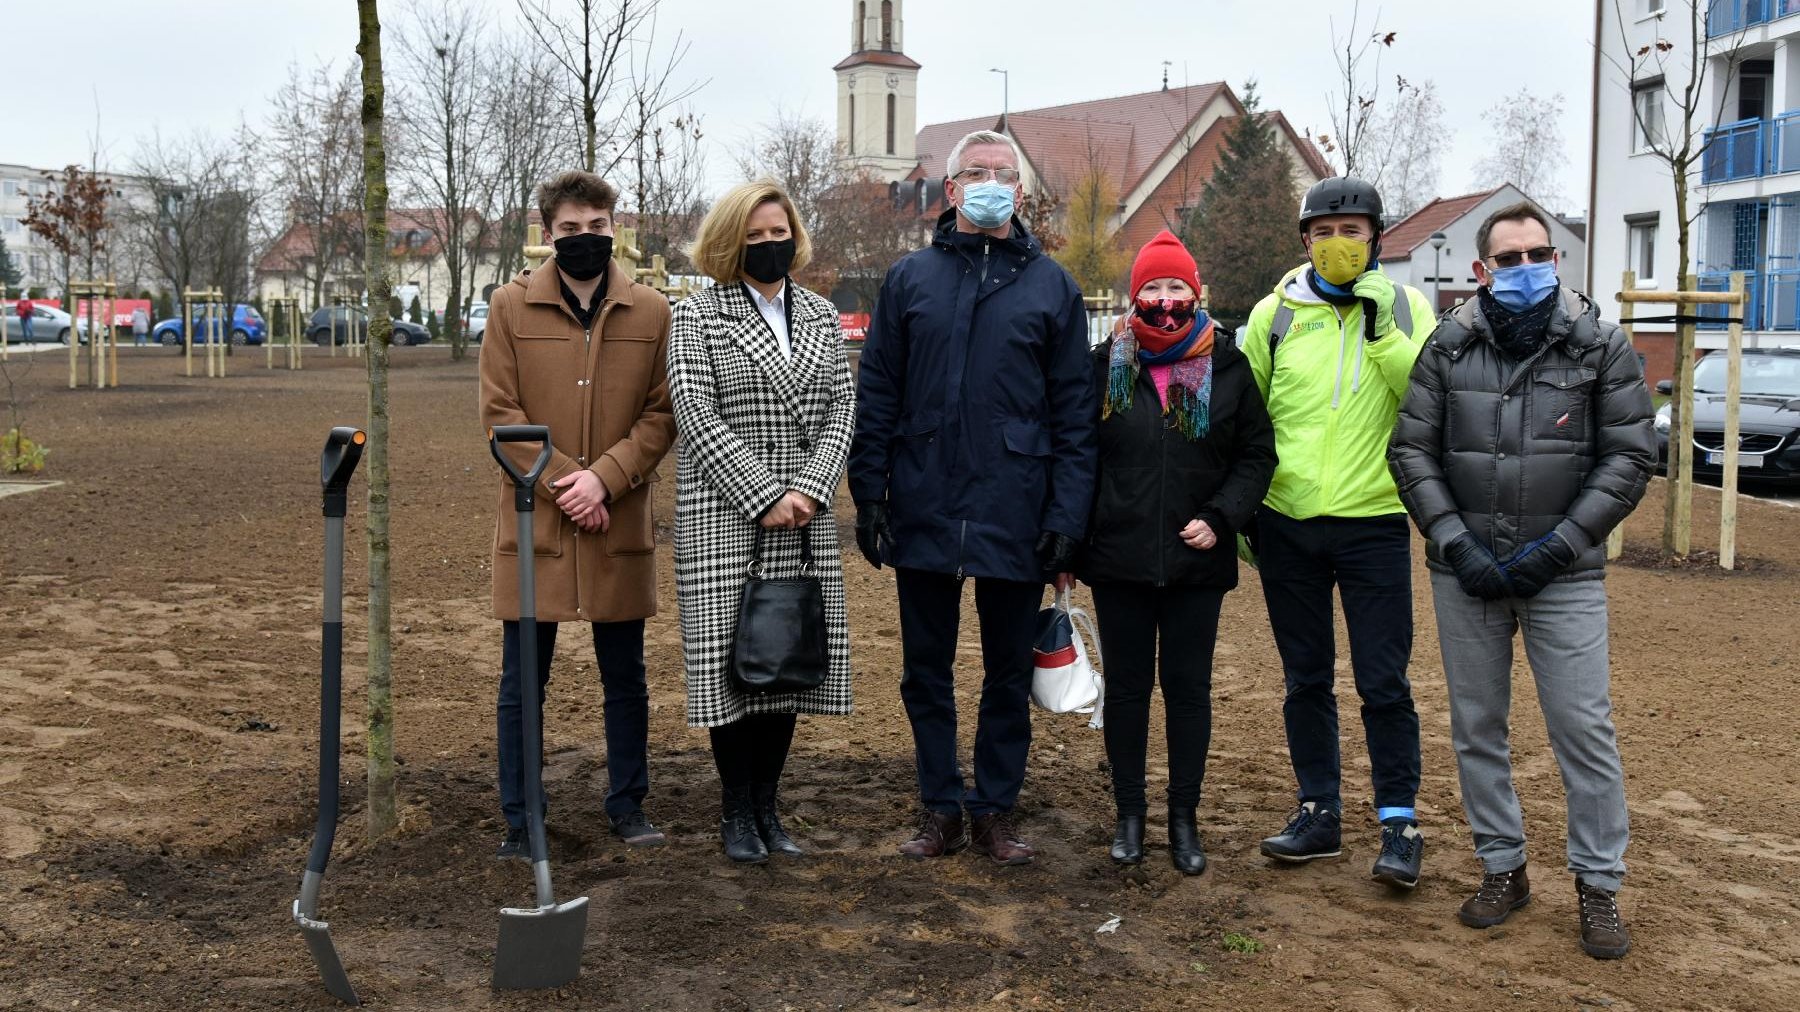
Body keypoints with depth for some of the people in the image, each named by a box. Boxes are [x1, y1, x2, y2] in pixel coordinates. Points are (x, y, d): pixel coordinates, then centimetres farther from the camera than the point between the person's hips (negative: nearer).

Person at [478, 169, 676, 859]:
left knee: (625, 679, 12)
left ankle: (627, 806, 27)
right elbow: (500, 412, -2)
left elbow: (661, 415, 1)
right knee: (522, 683, 6)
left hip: (619, 525, 1)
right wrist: (560, 481, -12)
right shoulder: (511, 306, 2)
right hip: (534, 523, -1)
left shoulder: (651, 312, 4)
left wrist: (604, 478, -13)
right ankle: (519, 821, 18)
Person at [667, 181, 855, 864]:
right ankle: (736, 811, 15)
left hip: (805, 520, 4)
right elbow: (697, 417, -10)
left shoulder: (821, 316, 13)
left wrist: (810, 489, -9)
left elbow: (841, 407, 7)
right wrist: (764, 497, -15)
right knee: (732, 658, -1)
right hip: (724, 515, -4)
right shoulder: (698, 317, -1)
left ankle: (766, 805, 20)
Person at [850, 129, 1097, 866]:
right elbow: (877, 394, 5)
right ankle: (940, 809, 24)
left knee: (1009, 674, 10)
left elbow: (1075, 411, 1)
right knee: (925, 672, 10)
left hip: (1015, 520, -1)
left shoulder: (1051, 286, 4)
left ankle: (996, 810, 24)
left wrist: (1068, 514, -6)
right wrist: (868, 495, -2)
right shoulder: (909, 278, 6)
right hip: (922, 516, 1)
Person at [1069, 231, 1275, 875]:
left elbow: (1257, 454, 4)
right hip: (1118, 558, 0)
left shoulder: (1228, 366, 1)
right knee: (1127, 688, 9)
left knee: (1189, 688, 8)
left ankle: (1184, 818, 20)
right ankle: (1130, 814, 22)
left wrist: (1221, 517, -9)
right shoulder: (1106, 365, 1)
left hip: (1197, 561, 0)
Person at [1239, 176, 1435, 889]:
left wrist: (1382, 328, -19)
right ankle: (1320, 812, 23)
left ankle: (1398, 820, 14)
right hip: (1287, 522, 2)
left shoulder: (1406, 307, 3)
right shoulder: (1275, 313, 6)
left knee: (1383, 682, 1)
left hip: (1373, 523, -2)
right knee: (1306, 680, 11)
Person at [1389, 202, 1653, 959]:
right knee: (1477, 726, 10)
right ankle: (1503, 868, 26)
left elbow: (1630, 457, -2)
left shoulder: (1601, 347, -1)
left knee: (1584, 729, -1)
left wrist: (1558, 544, -10)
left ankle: (1599, 884, 15)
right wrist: (1456, 542, -9)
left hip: (1563, 575, -2)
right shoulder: (1448, 348, 2)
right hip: (1466, 574, 2)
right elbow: (1411, 451, 1)